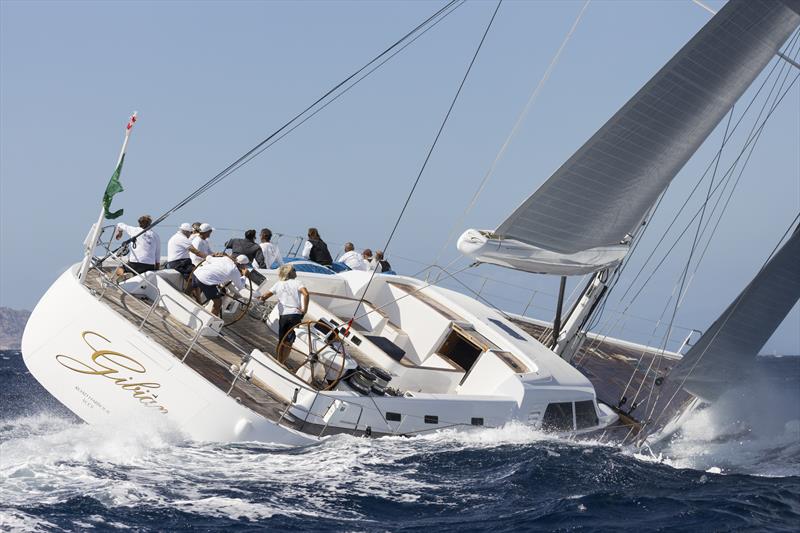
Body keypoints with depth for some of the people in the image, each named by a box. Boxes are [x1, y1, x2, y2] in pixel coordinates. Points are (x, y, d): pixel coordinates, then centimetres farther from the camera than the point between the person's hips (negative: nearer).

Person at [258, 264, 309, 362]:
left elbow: (264, 297, 7)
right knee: (288, 342, 0)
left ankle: (279, 362, 18)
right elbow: (306, 294, -14)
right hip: (295, 314, -2)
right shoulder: (296, 283, 5)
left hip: (283, 315, 2)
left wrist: (261, 298, 29)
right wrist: (304, 309, -8)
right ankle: (282, 363, -7)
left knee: (281, 341, 15)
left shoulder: (278, 284, 11)